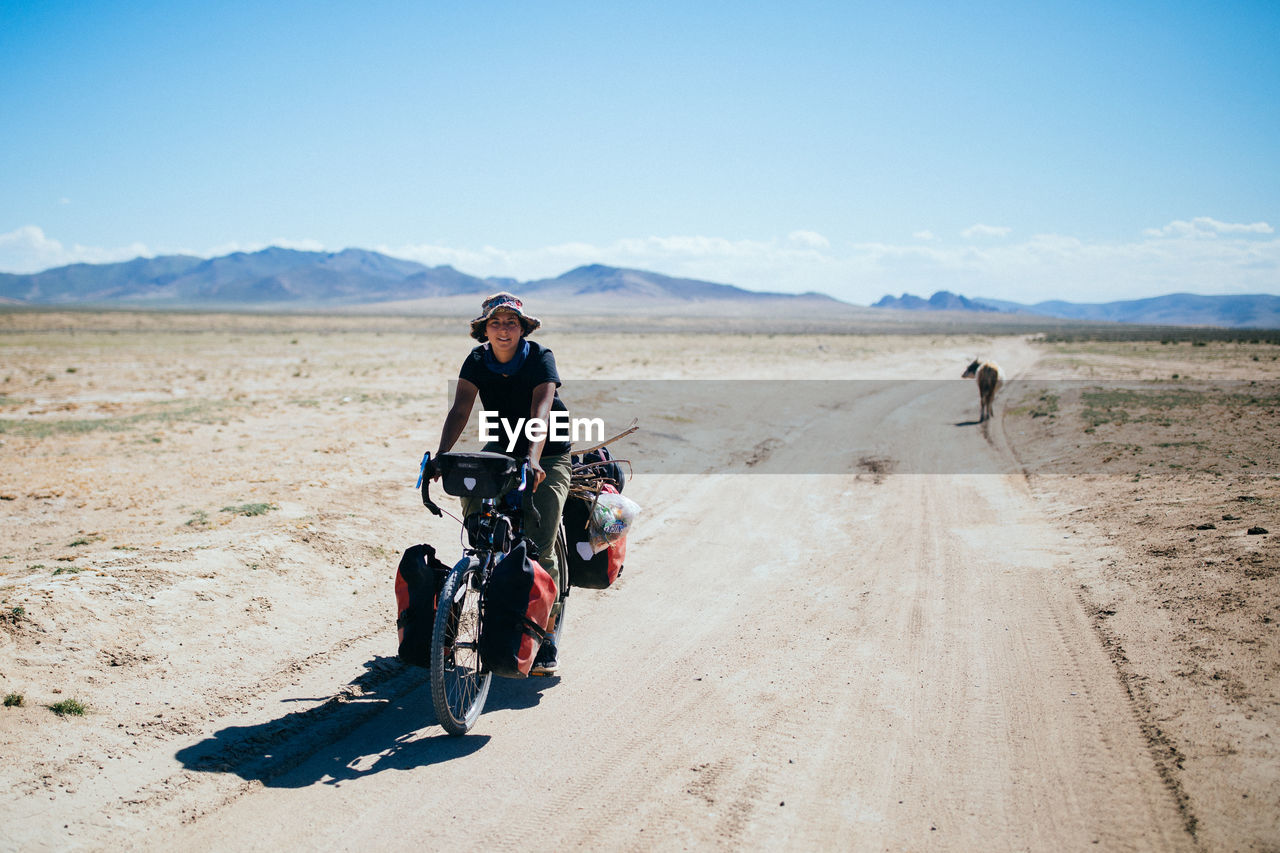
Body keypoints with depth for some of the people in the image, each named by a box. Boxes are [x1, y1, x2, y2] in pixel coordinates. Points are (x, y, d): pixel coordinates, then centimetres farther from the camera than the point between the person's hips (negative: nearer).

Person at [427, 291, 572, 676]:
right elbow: (460, 409, -20)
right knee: (470, 490, -24)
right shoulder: (477, 360, -9)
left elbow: (541, 412, -35)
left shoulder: (540, 358, -20)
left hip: (549, 454, -5)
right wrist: (441, 454, -37)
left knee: (540, 548, -12)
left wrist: (533, 458, -51)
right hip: (502, 447, 5)